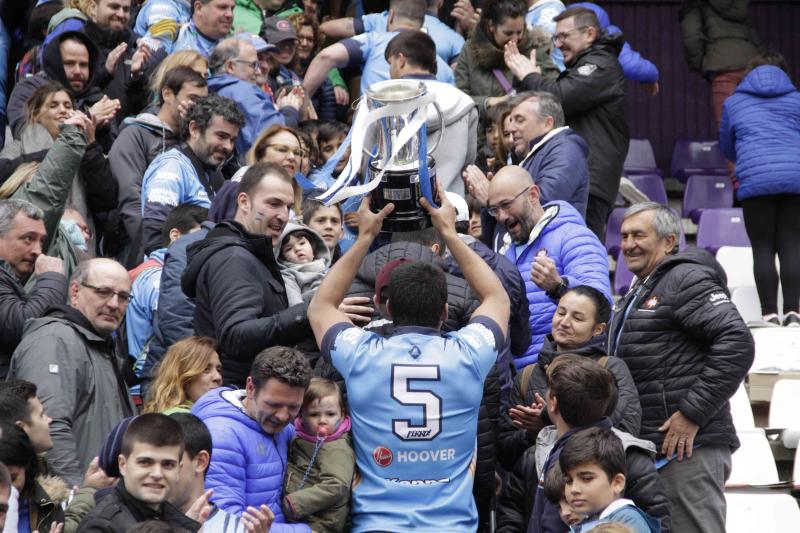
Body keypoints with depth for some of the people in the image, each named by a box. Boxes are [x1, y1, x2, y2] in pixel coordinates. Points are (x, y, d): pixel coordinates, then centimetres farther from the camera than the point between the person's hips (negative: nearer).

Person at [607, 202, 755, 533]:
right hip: (648, 449, 10)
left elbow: (737, 345, -20)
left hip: (687, 446, -10)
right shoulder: (639, 291, 23)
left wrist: (692, 413, -21)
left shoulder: (688, 281, -9)